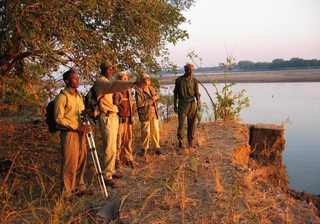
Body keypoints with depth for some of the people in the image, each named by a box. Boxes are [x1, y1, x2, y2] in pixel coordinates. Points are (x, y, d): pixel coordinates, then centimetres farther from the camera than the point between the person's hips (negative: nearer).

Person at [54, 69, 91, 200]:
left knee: (81, 161, 12)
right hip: (68, 133, -7)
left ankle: (79, 187, 28)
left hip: (80, 132, 7)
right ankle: (67, 192, 10)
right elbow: (59, 118, -13)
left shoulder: (78, 95, 14)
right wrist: (77, 126, -19)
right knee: (70, 164, -3)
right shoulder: (62, 97, -10)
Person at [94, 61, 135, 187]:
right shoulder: (100, 81, -10)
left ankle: (111, 170, 25)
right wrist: (131, 84, -40)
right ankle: (107, 176, -4)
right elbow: (114, 85, -30)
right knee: (110, 148, -10)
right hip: (107, 117, -10)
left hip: (113, 116, 10)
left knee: (112, 146, 15)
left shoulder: (107, 82, 22)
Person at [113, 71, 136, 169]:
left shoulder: (129, 91, 14)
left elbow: (133, 105, 20)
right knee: (118, 141, 1)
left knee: (128, 140, 10)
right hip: (119, 120, -6)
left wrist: (133, 117, 14)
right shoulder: (115, 91, -7)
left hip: (128, 119, 6)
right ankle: (117, 159, 13)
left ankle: (128, 159, 19)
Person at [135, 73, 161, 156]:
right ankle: (144, 148, 16)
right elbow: (139, 104, -17)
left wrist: (155, 97, -3)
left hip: (154, 113, 6)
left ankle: (156, 147, 19)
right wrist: (150, 100, -15)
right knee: (146, 132, 0)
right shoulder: (139, 91, -10)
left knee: (156, 130, 7)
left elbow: (158, 96, 21)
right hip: (145, 114, -6)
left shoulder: (151, 88, 11)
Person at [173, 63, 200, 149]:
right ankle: (181, 142, 4)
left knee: (192, 123, 5)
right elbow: (175, 93, 8)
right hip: (182, 104, -1)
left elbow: (197, 93, 0)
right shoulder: (179, 80, 4)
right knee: (181, 123, -7)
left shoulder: (194, 81, 6)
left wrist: (198, 101, -21)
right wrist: (174, 105, 4)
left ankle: (191, 143, 17)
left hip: (192, 104, 1)